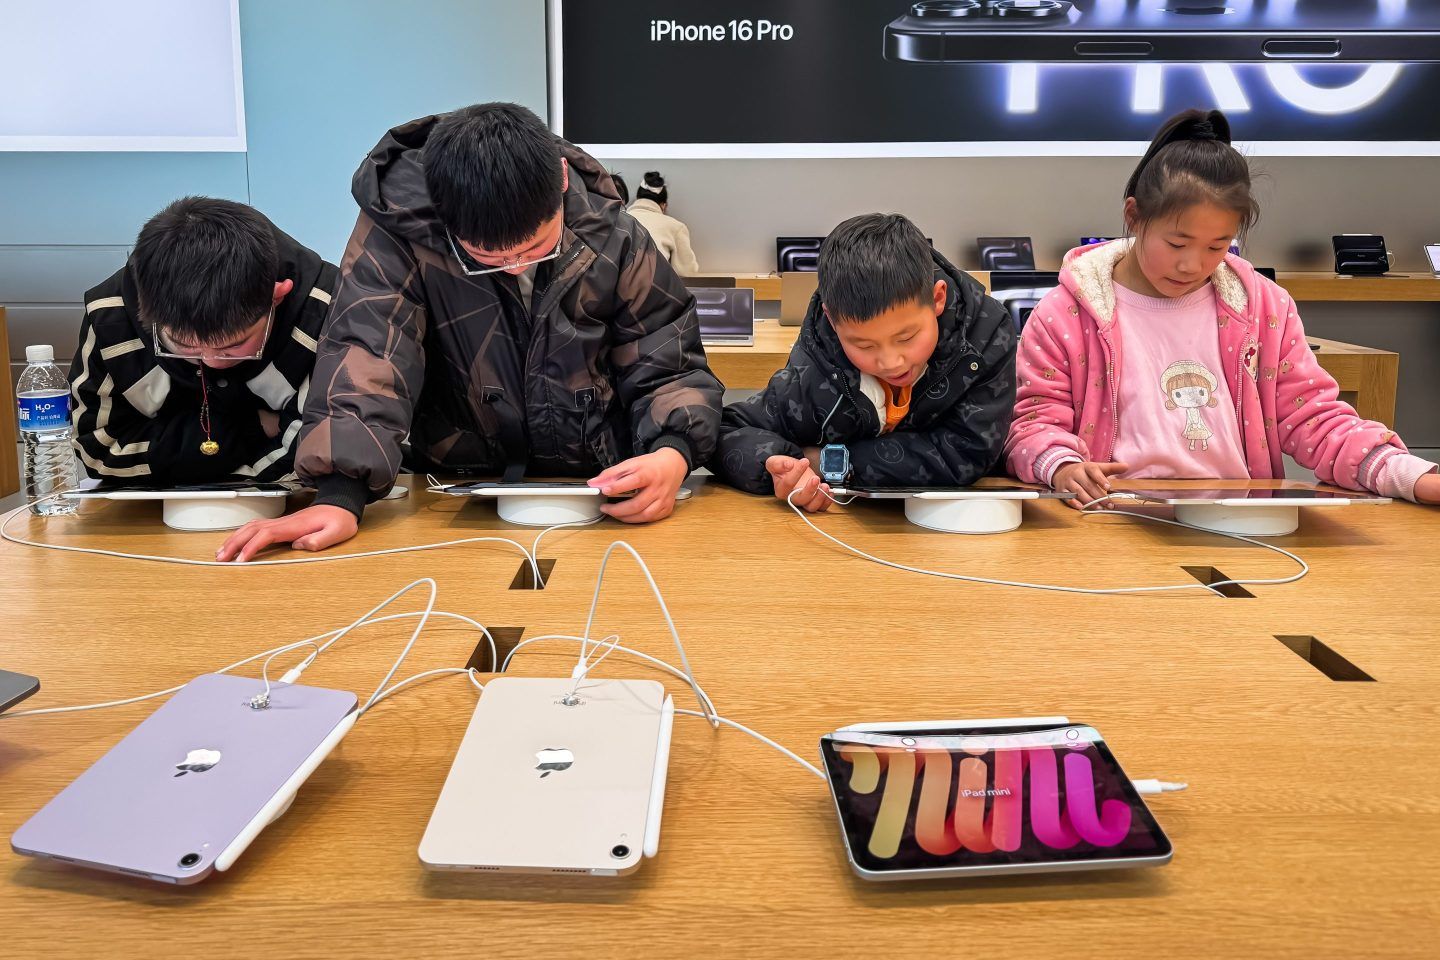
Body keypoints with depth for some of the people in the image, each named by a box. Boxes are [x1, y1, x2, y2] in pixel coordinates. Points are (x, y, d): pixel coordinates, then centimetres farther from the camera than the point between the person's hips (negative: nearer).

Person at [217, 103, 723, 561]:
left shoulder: (614, 240, -9)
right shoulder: (397, 231, -15)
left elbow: (668, 367, -4)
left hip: (605, 499, 1)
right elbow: (366, 358, -24)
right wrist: (340, 496, -38)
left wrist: (673, 454, -25)